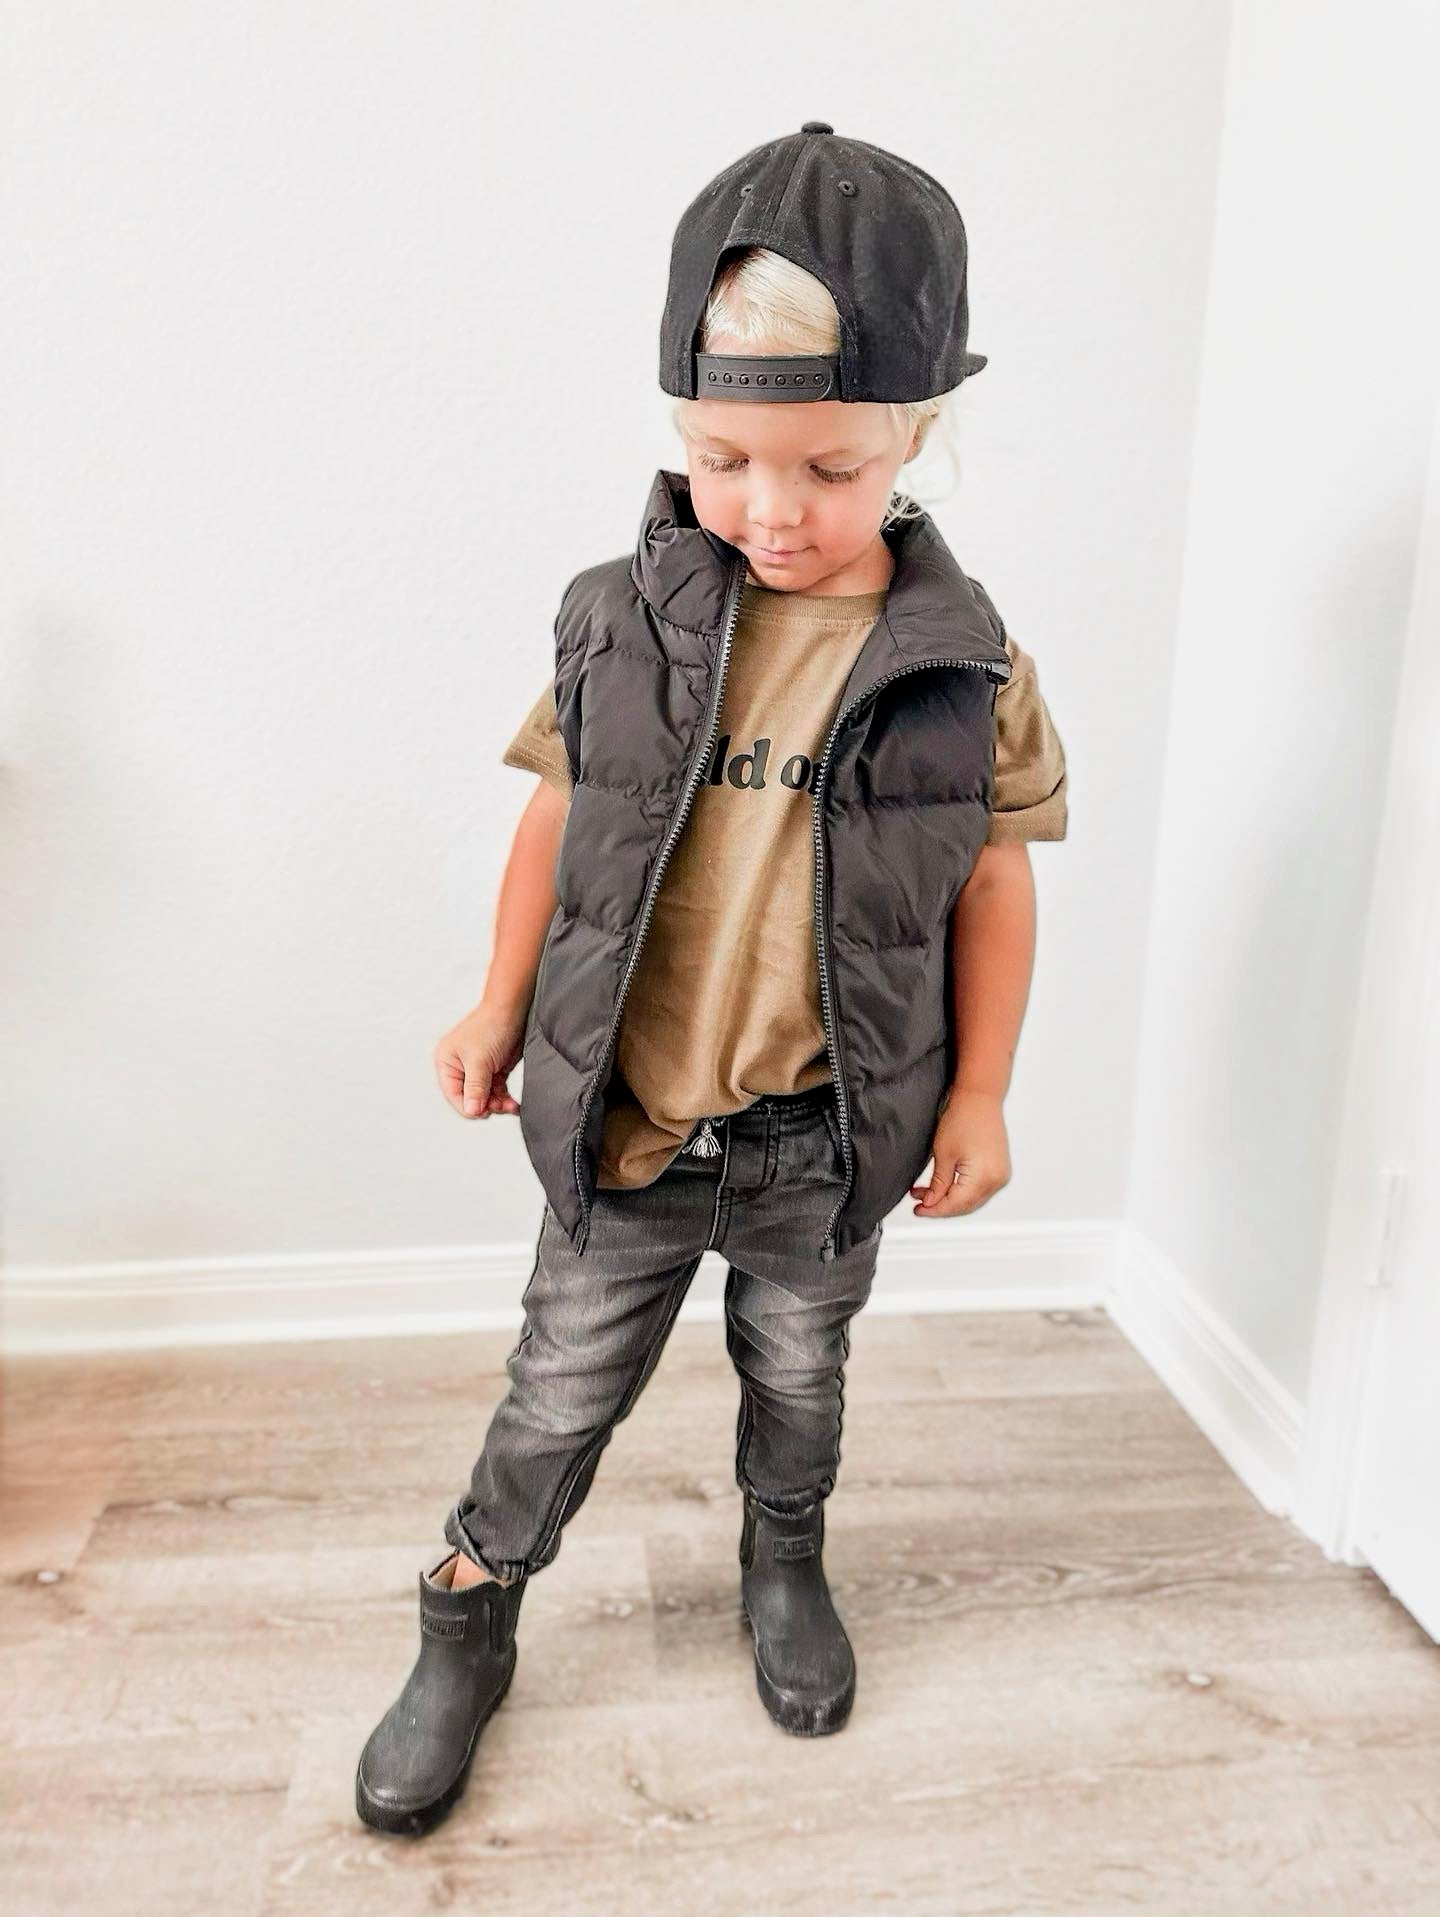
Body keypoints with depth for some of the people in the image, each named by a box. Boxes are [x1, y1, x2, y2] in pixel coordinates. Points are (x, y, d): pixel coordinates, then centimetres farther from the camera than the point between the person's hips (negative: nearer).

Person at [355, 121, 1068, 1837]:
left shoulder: (966, 667, -11)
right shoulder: (619, 620, -9)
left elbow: (993, 885, -3)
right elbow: (558, 818, 2)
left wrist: (978, 1096, 0)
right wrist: (501, 1008, 7)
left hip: (829, 1135, 1)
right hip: (622, 1117, 0)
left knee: (798, 1375, 23)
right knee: (561, 1391, 14)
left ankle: (784, 1566, 52)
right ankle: (467, 1624, 38)